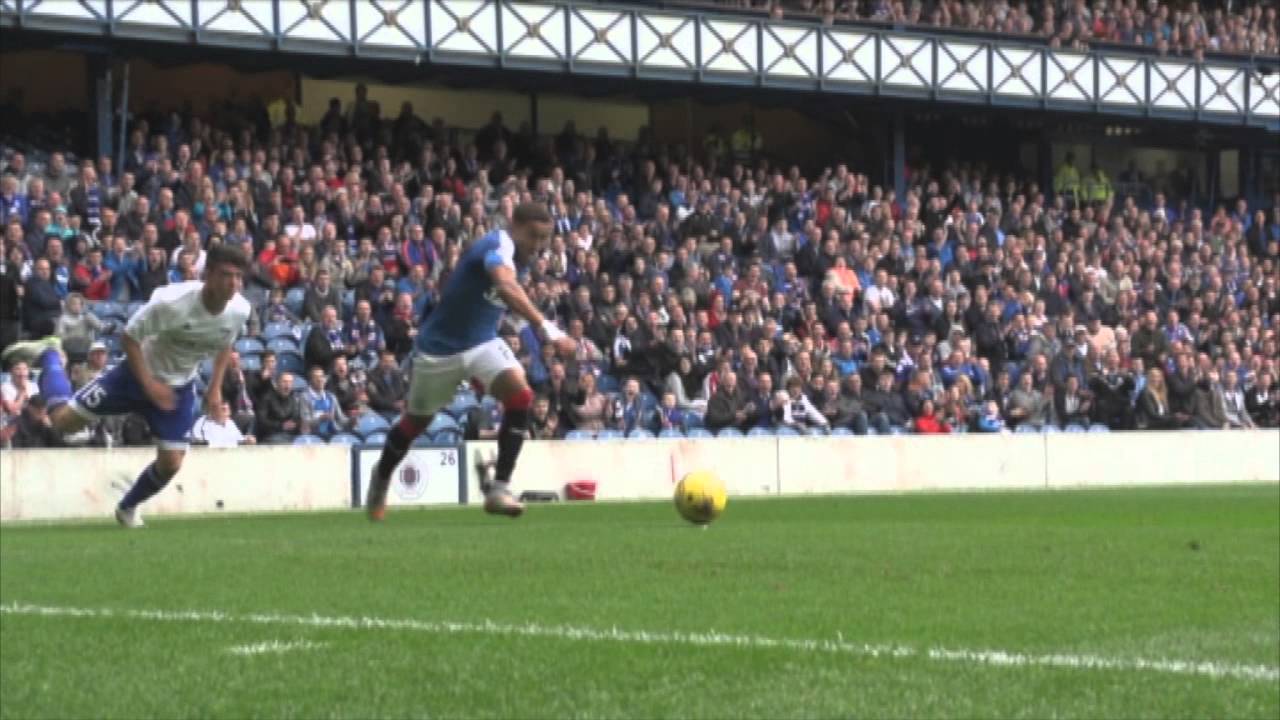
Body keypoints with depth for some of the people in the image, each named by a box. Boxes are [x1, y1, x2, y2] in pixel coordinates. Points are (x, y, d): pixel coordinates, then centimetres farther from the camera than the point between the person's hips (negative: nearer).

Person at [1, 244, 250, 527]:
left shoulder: (240, 311, -17)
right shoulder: (172, 302, -33)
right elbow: (130, 337, -20)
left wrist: (215, 388, -1)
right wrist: (149, 385, -26)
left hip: (179, 387, 4)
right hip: (139, 373, -4)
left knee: (171, 464, -3)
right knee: (64, 421, -5)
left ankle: (128, 509, 27)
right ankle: (50, 356, 22)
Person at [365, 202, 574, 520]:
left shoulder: (511, 253, 0)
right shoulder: (498, 246, -26)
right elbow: (506, 287, -48)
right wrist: (547, 327, -58)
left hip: (482, 342, 6)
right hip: (441, 347, -6)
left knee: (520, 395, -21)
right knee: (417, 420, 13)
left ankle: (499, 487, -19)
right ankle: (381, 478, 43)